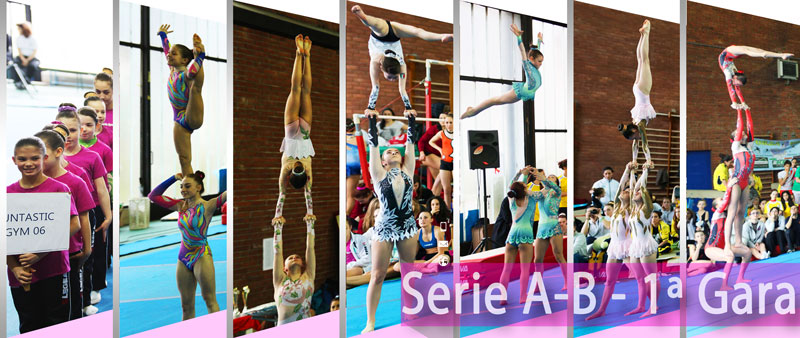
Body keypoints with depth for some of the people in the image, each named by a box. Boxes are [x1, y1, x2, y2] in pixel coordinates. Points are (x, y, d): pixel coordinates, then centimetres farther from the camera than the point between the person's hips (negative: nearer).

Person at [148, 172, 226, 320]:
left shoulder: (207, 206, -10)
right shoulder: (180, 205, 7)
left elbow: (226, 194, -23)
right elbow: (153, 196, 16)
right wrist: (173, 178, 10)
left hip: (202, 257, -6)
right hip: (183, 259, 6)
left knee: (210, 300, -3)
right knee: (186, 306, 11)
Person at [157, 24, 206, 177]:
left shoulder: (186, 75, -12)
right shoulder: (172, 71, 10)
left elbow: (192, 71, -40)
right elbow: (167, 49, 28)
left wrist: (199, 55, -51)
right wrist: (162, 35, 41)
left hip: (192, 118, -7)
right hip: (180, 122, 7)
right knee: (184, 160, 2)